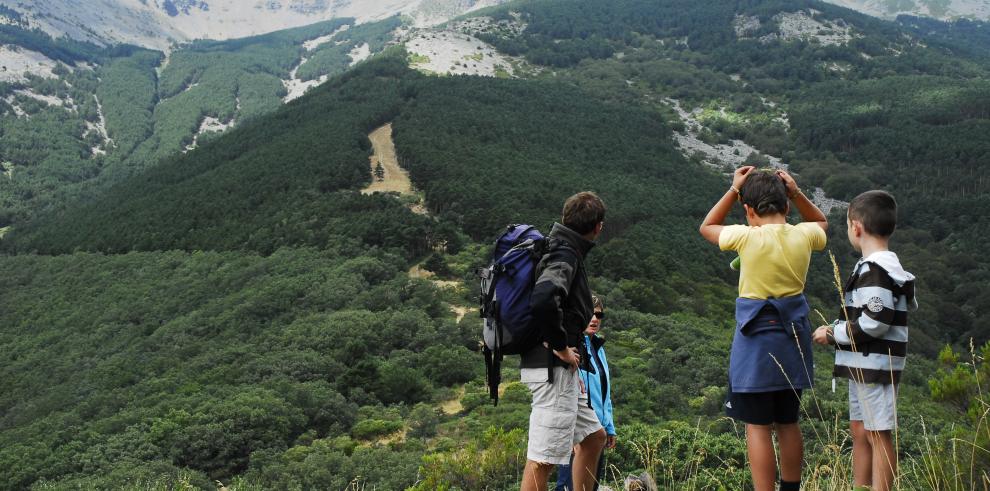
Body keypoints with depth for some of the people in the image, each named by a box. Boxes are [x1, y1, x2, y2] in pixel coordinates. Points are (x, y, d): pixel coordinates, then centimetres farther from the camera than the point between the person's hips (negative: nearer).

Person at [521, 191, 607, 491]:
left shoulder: (561, 251, 15)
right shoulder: (565, 256, -15)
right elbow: (542, 302, -34)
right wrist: (560, 346, -21)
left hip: (559, 369, 10)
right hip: (553, 368, -10)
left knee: (593, 436, 21)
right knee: (542, 459, -7)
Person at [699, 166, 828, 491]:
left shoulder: (747, 237, -14)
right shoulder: (804, 235, -3)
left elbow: (707, 227, 6)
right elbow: (821, 222, 23)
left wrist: (734, 190, 6)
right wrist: (797, 194, 7)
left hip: (757, 338, -5)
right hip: (793, 335, 5)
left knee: (758, 427, 0)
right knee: (788, 424, 17)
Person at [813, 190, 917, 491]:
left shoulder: (875, 269, -19)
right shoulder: (884, 267, 13)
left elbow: (874, 323, -24)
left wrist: (833, 334, -11)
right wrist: (838, 331, 11)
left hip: (875, 365, -10)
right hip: (863, 364, 10)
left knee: (878, 434, -4)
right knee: (860, 431, 16)